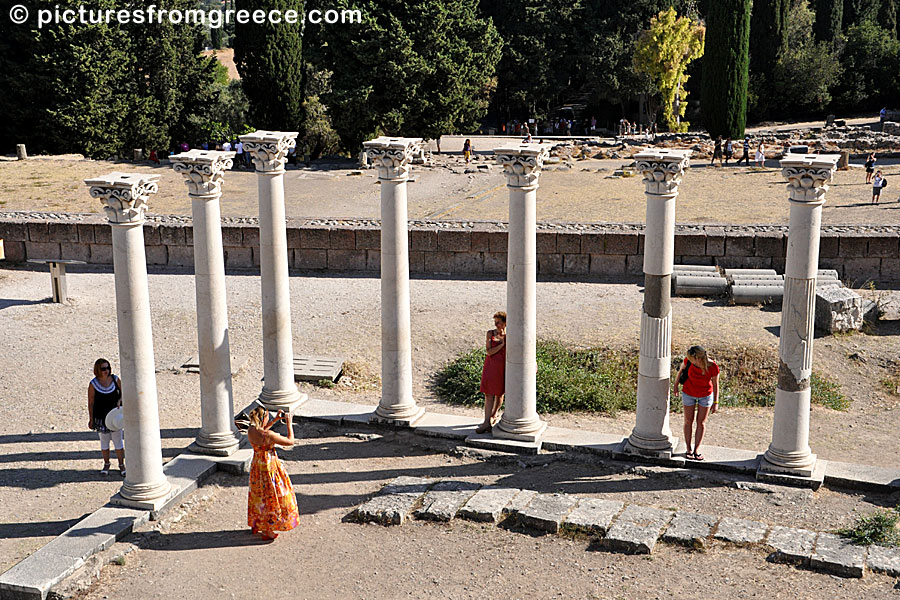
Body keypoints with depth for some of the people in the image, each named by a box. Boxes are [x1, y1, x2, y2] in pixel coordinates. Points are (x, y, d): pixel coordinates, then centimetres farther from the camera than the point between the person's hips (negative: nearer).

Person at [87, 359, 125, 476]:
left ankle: (121, 465, 15)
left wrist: (119, 401, -14)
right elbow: (90, 402, -4)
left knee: (118, 441, 3)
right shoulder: (93, 384, -9)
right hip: (100, 417, 0)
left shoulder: (115, 379, -5)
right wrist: (91, 419, -3)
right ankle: (106, 464, 28)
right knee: (104, 441, 12)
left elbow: (123, 393, 7)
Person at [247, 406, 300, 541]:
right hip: (269, 467, -7)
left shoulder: (251, 430, -9)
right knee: (270, 498, 9)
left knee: (258, 495, 24)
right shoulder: (268, 435, -30)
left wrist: (275, 420, 10)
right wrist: (289, 424, -9)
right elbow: (290, 441, -20)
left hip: (257, 466, 7)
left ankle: (255, 525, 40)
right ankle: (268, 531, 19)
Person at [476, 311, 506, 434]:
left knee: (499, 393, 11)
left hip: (503, 367, -1)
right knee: (488, 394, -5)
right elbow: (489, 352, -12)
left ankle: (493, 416, 32)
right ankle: (487, 422, -7)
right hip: (490, 366, 1)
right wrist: (502, 343, -17)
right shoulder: (490, 333, -1)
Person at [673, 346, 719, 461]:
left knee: (701, 422, 11)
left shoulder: (713, 367, -30)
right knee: (688, 421, 11)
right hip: (688, 394, 1)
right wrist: (676, 385, 8)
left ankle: (696, 450, 26)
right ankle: (688, 449, 25)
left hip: (706, 395, -1)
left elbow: (715, 384, -14)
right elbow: (681, 369, -4)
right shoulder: (689, 361, -26)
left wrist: (715, 402, -9)